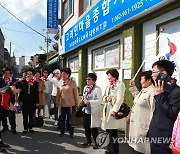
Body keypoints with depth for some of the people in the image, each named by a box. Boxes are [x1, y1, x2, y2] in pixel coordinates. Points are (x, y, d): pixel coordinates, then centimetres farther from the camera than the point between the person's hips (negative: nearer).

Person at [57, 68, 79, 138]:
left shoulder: (72, 83, -6)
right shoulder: (60, 83, 3)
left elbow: (76, 94, -3)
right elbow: (58, 94, 9)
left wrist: (76, 103, -2)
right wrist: (58, 102, 9)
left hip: (70, 104, -3)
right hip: (62, 104, 3)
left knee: (70, 119, 7)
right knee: (62, 119, 12)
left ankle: (71, 133, 20)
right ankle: (62, 131, 28)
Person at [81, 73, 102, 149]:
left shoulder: (97, 89, -13)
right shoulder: (85, 87, 9)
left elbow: (99, 100, -18)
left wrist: (89, 102, -24)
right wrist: (83, 100, -1)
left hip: (93, 111, -7)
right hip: (85, 110, 7)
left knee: (93, 128, 3)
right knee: (86, 126, 16)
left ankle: (96, 142, 21)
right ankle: (88, 140, 33)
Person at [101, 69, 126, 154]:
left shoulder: (120, 84, -5)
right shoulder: (108, 85, 20)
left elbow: (120, 99, -14)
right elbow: (104, 97, 19)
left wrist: (114, 110, -22)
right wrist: (106, 98, -4)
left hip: (113, 110, -7)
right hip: (106, 110, 7)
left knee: (113, 133, -3)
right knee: (108, 132, 11)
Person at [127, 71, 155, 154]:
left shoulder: (152, 92, -20)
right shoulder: (143, 90, 11)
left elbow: (154, 111, -24)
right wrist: (133, 87, 24)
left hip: (143, 127, -9)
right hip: (136, 125, 9)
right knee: (137, 147, 19)